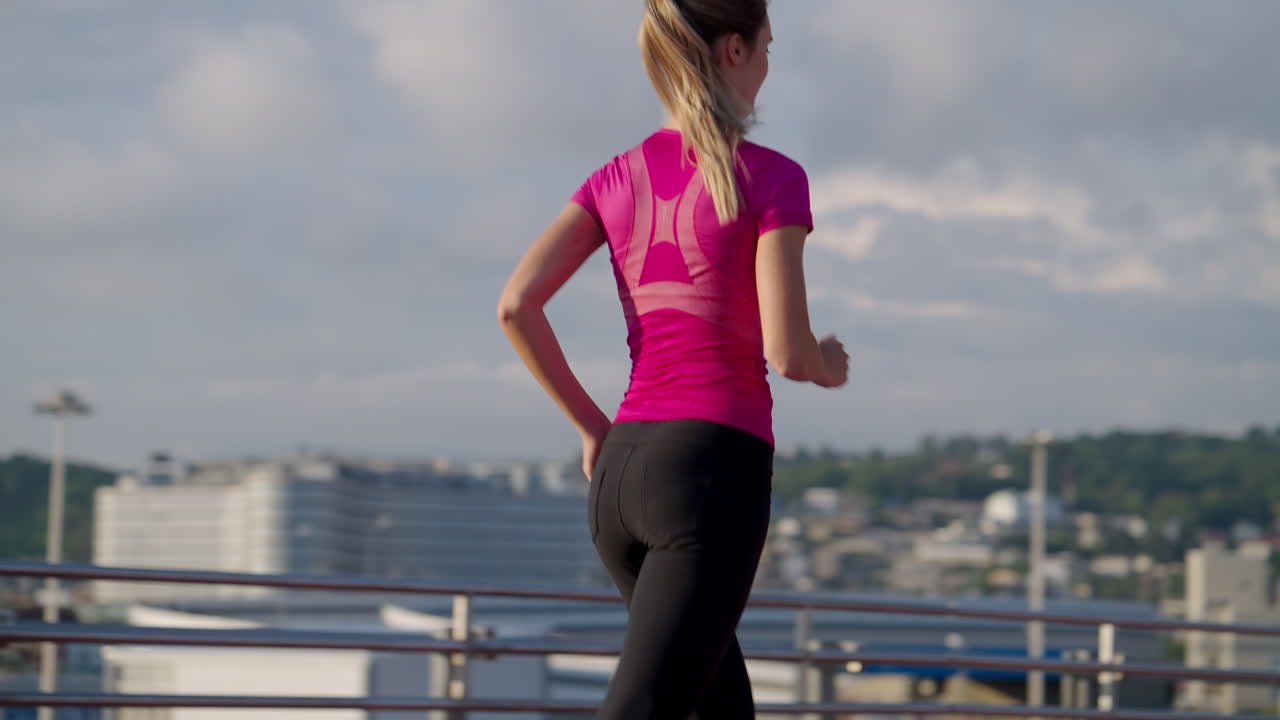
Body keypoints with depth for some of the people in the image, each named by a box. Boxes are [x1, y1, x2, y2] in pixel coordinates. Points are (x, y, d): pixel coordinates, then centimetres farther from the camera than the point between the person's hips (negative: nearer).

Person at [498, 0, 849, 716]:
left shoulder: (617, 178, 11)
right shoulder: (772, 179, -5)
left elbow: (517, 306, 0)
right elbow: (787, 352, -11)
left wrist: (594, 427, 11)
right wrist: (831, 367, 13)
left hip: (621, 473, 7)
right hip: (715, 470, -7)